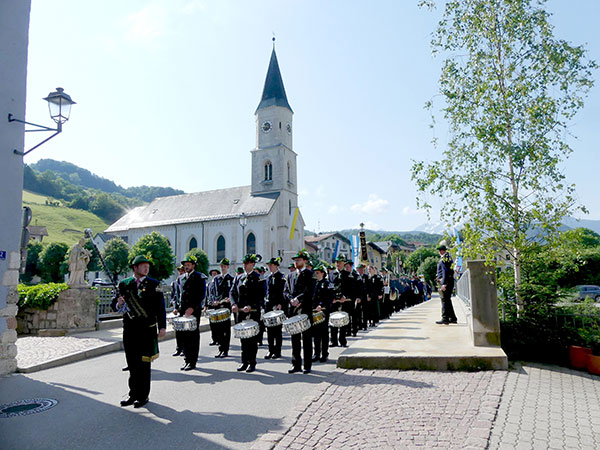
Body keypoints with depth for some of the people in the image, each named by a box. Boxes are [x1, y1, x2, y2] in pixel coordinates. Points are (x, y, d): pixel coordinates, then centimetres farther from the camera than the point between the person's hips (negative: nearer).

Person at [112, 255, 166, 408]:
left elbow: (160, 307, -1)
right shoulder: (124, 284, 8)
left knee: (143, 364, 3)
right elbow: (114, 304, 13)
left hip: (147, 330, -3)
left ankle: (143, 396, 15)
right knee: (132, 364, 11)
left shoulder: (153, 284, 1)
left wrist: (162, 327, -7)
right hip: (129, 330, 3)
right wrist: (118, 304, -10)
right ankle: (133, 394, 25)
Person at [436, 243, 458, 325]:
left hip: (445, 281, -10)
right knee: (448, 300, 15)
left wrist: (443, 284, -22)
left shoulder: (443, 259, -13)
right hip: (451, 280, 10)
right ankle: (452, 318, 21)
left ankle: (445, 319, -7)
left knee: (445, 300, -8)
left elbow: (445, 272, -20)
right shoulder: (449, 257, 18)